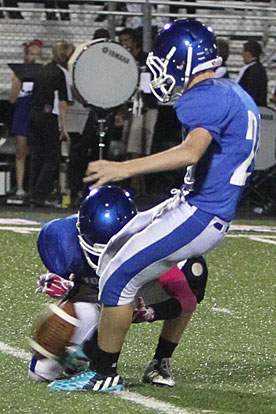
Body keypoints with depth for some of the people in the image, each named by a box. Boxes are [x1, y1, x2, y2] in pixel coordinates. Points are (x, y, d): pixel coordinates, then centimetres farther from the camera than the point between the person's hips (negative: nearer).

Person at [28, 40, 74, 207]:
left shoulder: (44, 70, 13)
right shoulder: (62, 73, -9)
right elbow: (62, 103, -12)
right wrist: (64, 127, -12)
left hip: (34, 114, 7)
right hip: (49, 117, -7)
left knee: (37, 157, 11)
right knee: (52, 159, -1)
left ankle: (34, 193, 12)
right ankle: (39, 195, -7)